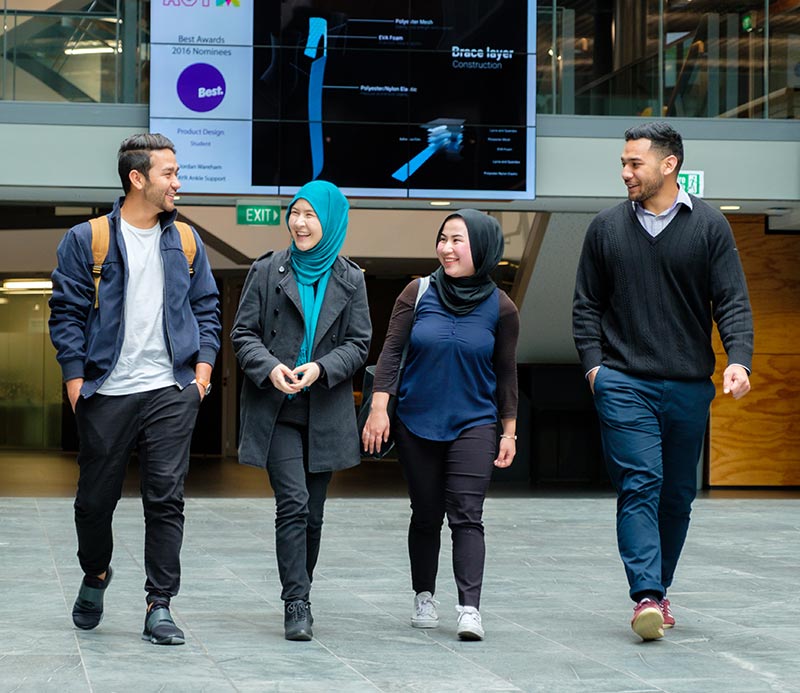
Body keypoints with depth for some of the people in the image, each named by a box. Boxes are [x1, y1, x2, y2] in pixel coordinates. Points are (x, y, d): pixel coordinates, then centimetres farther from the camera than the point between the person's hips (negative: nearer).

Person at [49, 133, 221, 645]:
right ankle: (95, 576, 36)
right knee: (97, 497, 9)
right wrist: (75, 377, -6)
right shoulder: (86, 240, 0)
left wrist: (204, 362, 4)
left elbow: (206, 307, 17)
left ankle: (160, 607, 1)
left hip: (172, 391, 2)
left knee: (167, 498, -4)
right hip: (107, 393, -2)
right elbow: (67, 311, 0)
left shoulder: (186, 241, 11)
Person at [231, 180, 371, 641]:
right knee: (293, 503, -14)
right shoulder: (267, 271, 3)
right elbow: (243, 333, 3)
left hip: (325, 411, 2)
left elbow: (359, 344, 4)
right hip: (276, 409, -2)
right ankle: (297, 606, -11)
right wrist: (269, 368, -16)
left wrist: (321, 368, -14)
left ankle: (299, 597, 23)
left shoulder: (350, 280, 6)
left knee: (313, 512, 7)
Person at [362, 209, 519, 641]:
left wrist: (509, 431, 5)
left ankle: (470, 609, -15)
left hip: (474, 424, -1)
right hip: (417, 423, 1)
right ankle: (424, 597, 27)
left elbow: (506, 373, 5)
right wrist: (379, 406, -11)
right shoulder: (418, 294, -2)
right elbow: (392, 351, -2)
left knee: (466, 515, -11)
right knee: (426, 515, 10)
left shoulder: (500, 308, -1)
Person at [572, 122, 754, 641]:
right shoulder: (607, 228, 7)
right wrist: (594, 363, -1)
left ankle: (659, 587, 23)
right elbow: (587, 305, 12)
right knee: (639, 485, -13)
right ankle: (646, 596, -19)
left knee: (678, 494, 9)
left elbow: (733, 301, 0)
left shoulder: (709, 226, 3)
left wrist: (739, 360, -15)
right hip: (624, 383, -1)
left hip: (689, 385, 1)